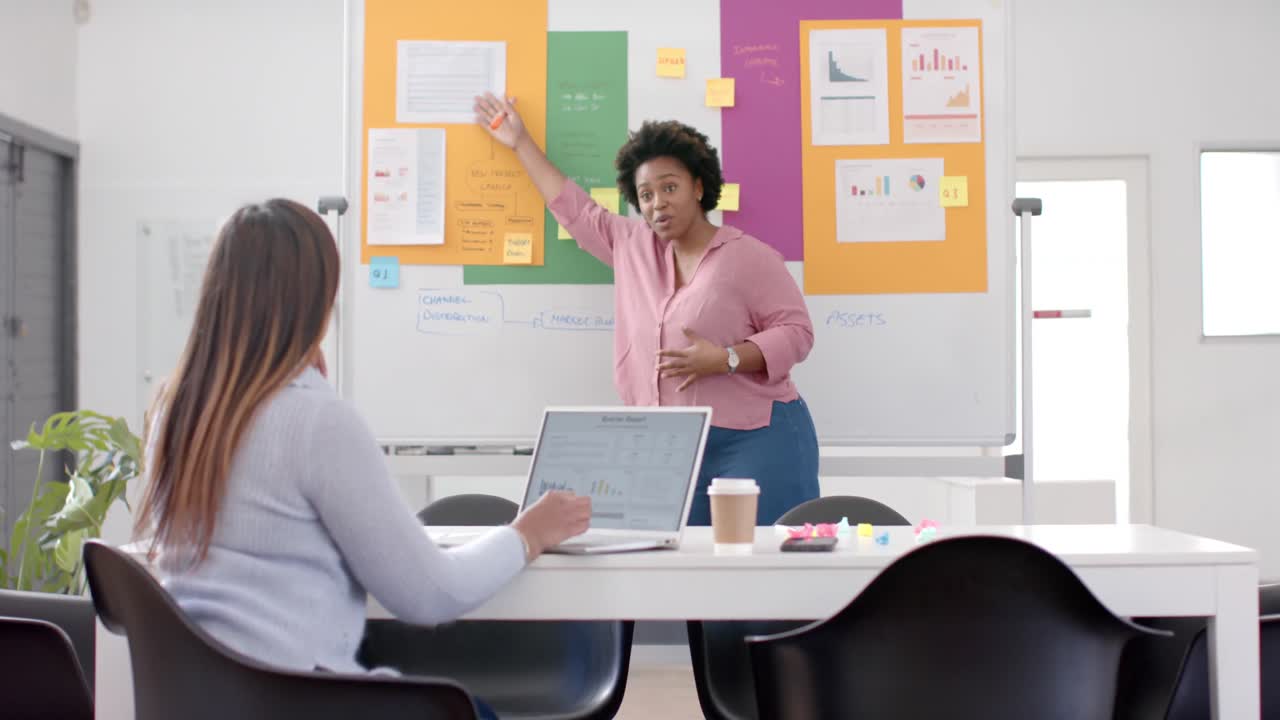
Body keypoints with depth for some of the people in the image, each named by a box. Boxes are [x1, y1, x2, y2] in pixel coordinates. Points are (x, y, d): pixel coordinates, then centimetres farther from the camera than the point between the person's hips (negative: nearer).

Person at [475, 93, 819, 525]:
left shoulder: (748, 257, -3)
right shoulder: (634, 246, 14)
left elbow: (796, 332, -6)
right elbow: (577, 213, 26)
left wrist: (725, 359, -20)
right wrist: (521, 144, 30)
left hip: (754, 439, -5)